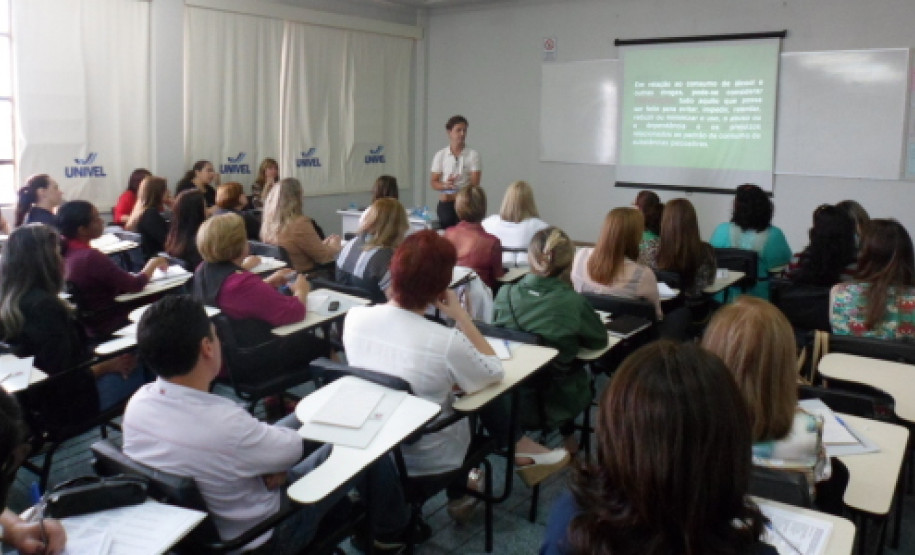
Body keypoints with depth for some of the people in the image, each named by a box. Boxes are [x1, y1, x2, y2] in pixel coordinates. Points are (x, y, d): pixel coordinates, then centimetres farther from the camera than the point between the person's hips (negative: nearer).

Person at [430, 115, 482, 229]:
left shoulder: (473, 155, 0)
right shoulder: (440, 155, 6)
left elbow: (475, 183, -5)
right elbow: (433, 182, 6)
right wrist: (445, 185, -17)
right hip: (445, 204, 2)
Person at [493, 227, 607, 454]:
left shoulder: (505, 293, -14)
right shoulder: (573, 302, -21)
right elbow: (600, 340, -4)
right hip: (553, 405, -3)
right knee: (581, 374, 32)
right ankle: (568, 438, 48)